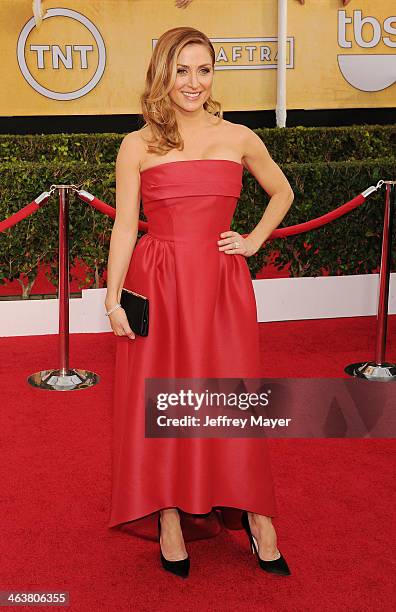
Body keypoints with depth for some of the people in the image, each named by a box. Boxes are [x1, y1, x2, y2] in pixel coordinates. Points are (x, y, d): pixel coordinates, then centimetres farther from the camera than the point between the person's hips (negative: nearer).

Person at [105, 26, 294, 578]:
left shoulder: (239, 138, 6)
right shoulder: (137, 146, 2)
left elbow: (282, 192, 21)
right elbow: (124, 226, 1)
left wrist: (254, 241, 8)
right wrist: (114, 298, -5)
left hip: (222, 286, 1)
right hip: (157, 285, 0)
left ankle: (257, 520, 16)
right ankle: (170, 523, 16)